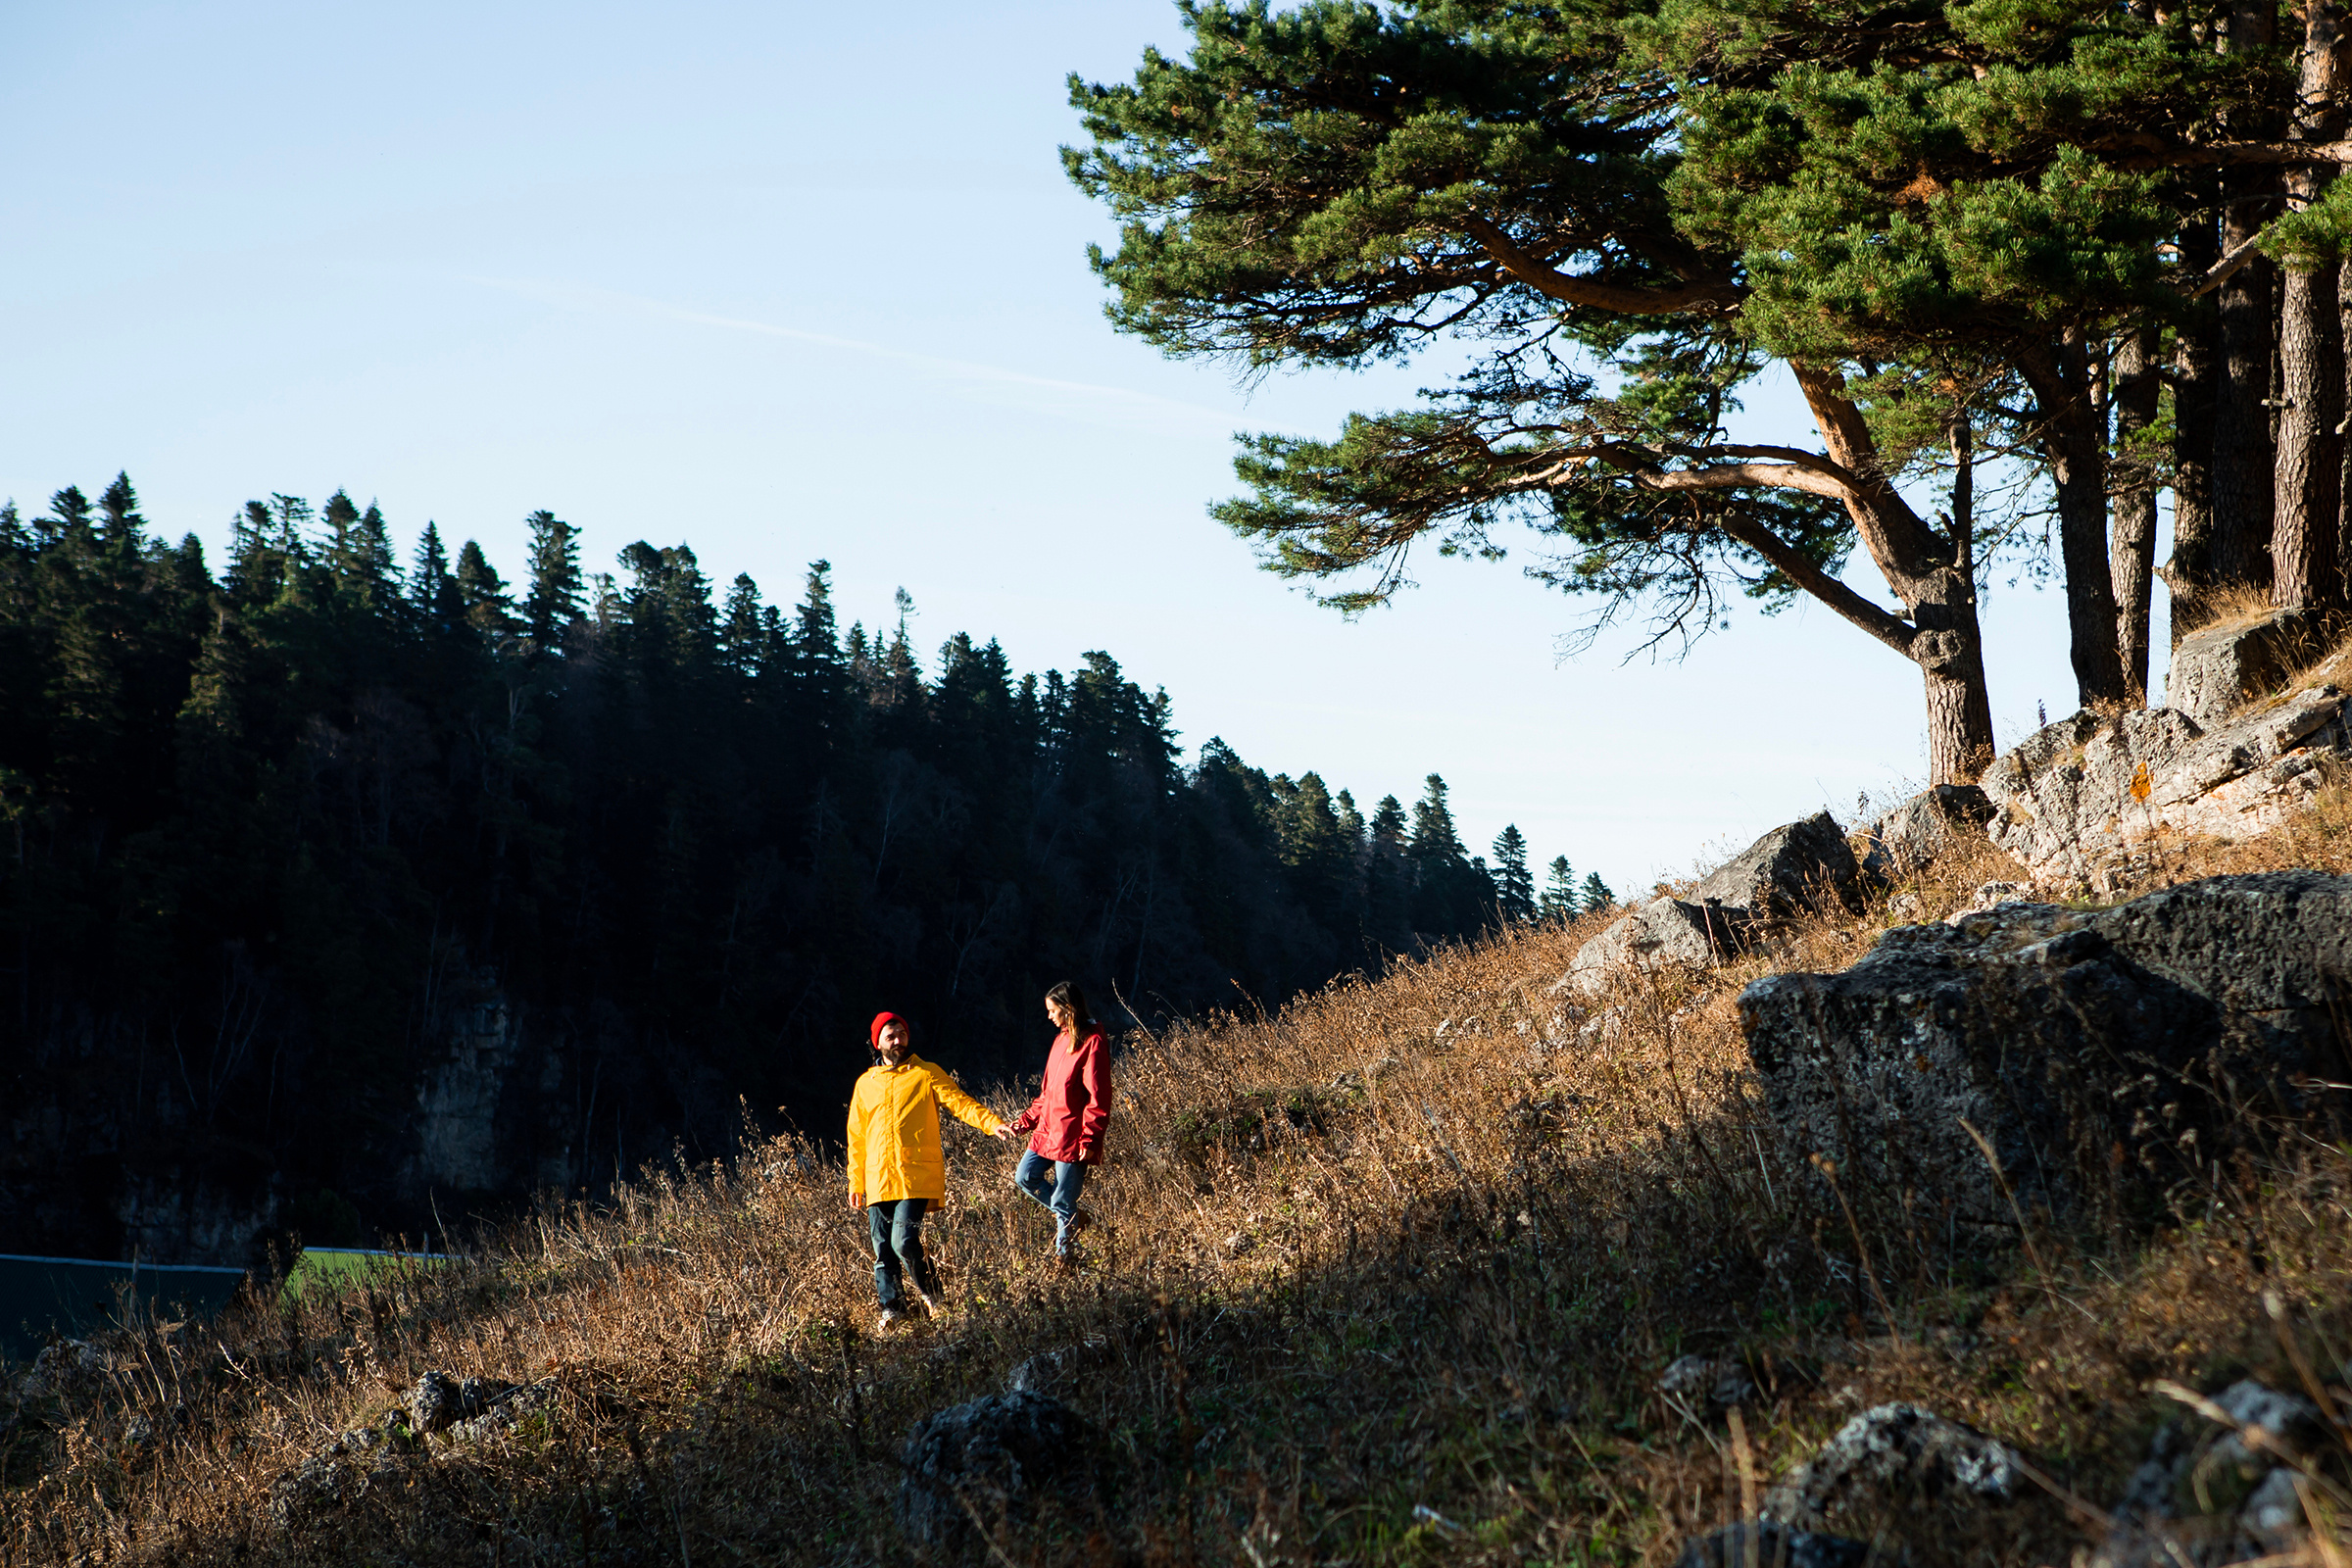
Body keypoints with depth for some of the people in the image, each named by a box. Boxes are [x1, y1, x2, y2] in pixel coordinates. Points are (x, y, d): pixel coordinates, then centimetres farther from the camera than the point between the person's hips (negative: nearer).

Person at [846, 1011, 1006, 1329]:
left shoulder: (927, 1074, 6)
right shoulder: (865, 1083, 16)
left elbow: (960, 1102, -6)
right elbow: (856, 1138, 20)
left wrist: (993, 1124, -22)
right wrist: (855, 1183, 16)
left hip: (916, 1177, -4)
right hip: (878, 1181, 4)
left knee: (904, 1241, -14)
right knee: (883, 1251, 3)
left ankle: (930, 1294, 8)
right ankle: (892, 1308, 15)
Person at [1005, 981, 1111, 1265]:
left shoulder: (1091, 1042, -13)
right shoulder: (1061, 1039, 15)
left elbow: (1098, 1097, -17)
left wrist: (1089, 1137, -21)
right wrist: (1027, 1120, 15)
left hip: (1071, 1135, -9)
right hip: (1048, 1129, 9)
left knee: (1061, 1202, -6)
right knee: (1025, 1177, 6)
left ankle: (1065, 1256, 5)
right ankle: (1075, 1217, 19)